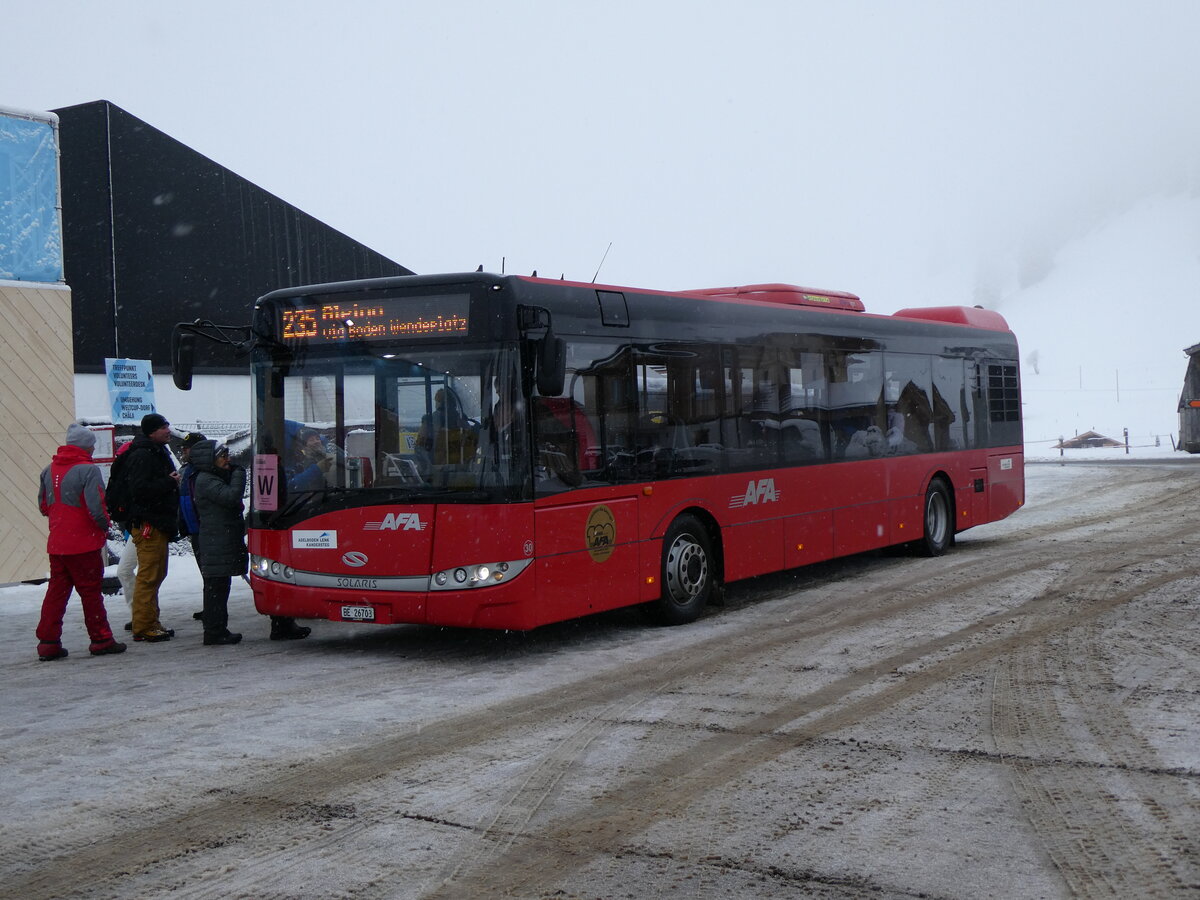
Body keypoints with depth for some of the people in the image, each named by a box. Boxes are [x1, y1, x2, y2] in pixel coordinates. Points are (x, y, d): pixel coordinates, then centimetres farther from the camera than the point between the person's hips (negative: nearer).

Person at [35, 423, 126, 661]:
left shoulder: (49, 470, 8)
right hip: (83, 543, -6)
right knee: (91, 591, 2)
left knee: (56, 590, 11)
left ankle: (48, 641, 9)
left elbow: (43, 505, 15)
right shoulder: (88, 470, -14)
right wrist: (105, 526, -3)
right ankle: (101, 640, 9)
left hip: (56, 542, 6)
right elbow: (96, 507, -20)